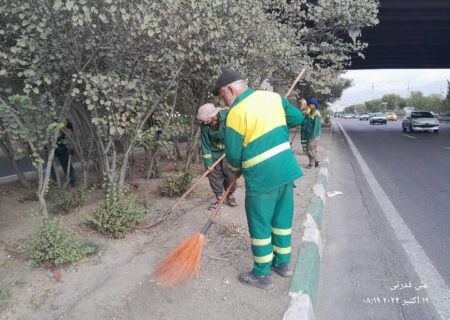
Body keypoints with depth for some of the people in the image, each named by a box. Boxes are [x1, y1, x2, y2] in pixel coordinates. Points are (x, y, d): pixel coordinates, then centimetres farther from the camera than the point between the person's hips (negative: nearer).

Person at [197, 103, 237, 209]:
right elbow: (205, 145, -13)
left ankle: (230, 195, 17)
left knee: (229, 172, -3)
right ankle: (218, 196, 18)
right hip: (214, 152, 2)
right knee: (213, 173, 1)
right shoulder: (204, 126, -19)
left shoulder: (228, 115, -26)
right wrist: (208, 163, -15)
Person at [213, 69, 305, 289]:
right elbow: (297, 118, 13)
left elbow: (233, 154, -8)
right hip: (287, 169, 7)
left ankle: (262, 275, 22)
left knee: (260, 225, 8)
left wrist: (237, 169, 13)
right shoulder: (273, 97, 4)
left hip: (262, 177, -7)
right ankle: (282, 263, 35)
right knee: (283, 218, 19)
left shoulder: (236, 113, -13)